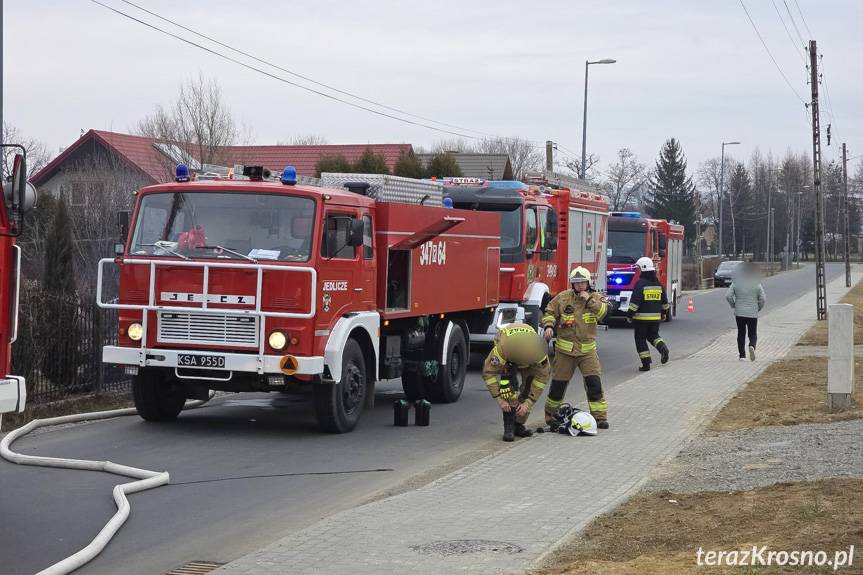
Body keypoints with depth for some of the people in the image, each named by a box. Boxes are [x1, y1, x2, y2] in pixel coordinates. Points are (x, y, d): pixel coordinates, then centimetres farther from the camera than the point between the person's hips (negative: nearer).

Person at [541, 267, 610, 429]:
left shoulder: (595, 298, 3)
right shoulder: (562, 297, 0)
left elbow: (603, 312, -13)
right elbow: (550, 312, 6)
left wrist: (589, 300, -19)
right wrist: (548, 325, -12)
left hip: (587, 350, 0)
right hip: (565, 349, 0)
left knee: (594, 382, -9)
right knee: (558, 383, 7)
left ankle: (600, 416, -2)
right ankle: (550, 414, 25)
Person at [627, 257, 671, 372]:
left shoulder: (640, 283, -14)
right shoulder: (658, 283, 7)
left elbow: (635, 302, -18)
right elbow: (664, 302, 15)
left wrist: (630, 314, -10)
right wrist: (664, 313, 27)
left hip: (641, 317, -6)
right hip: (655, 317, 6)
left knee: (641, 339, 4)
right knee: (653, 335, 23)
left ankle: (646, 364, 2)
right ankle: (662, 347, -6)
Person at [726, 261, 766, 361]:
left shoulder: (735, 283, -2)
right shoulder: (757, 284, -3)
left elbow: (728, 295, -8)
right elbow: (763, 299, -6)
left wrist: (733, 305, 5)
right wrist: (758, 309, 9)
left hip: (739, 313, 1)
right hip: (752, 314, -1)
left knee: (741, 334, 12)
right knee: (753, 334, 8)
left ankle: (742, 355, 10)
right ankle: (752, 346, -23)